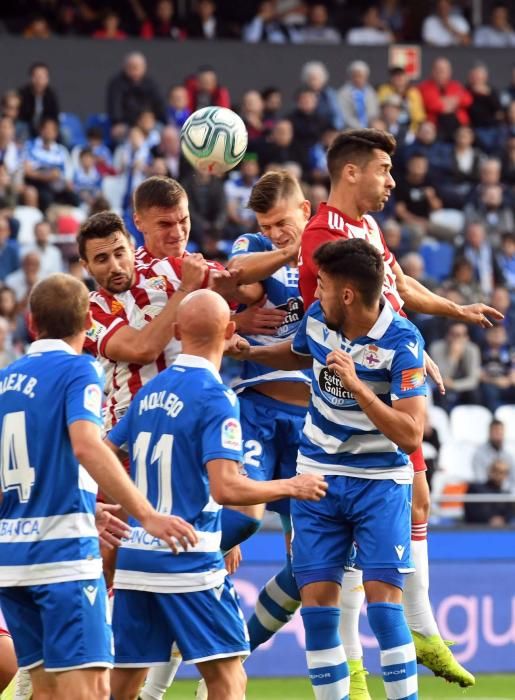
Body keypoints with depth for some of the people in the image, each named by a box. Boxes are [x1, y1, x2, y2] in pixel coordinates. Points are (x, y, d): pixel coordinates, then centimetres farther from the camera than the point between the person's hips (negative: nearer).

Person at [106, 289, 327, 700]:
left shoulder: (150, 392, 10)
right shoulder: (215, 398, -12)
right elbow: (226, 488, -21)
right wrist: (292, 487, -7)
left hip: (134, 555, 7)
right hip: (187, 561, -7)